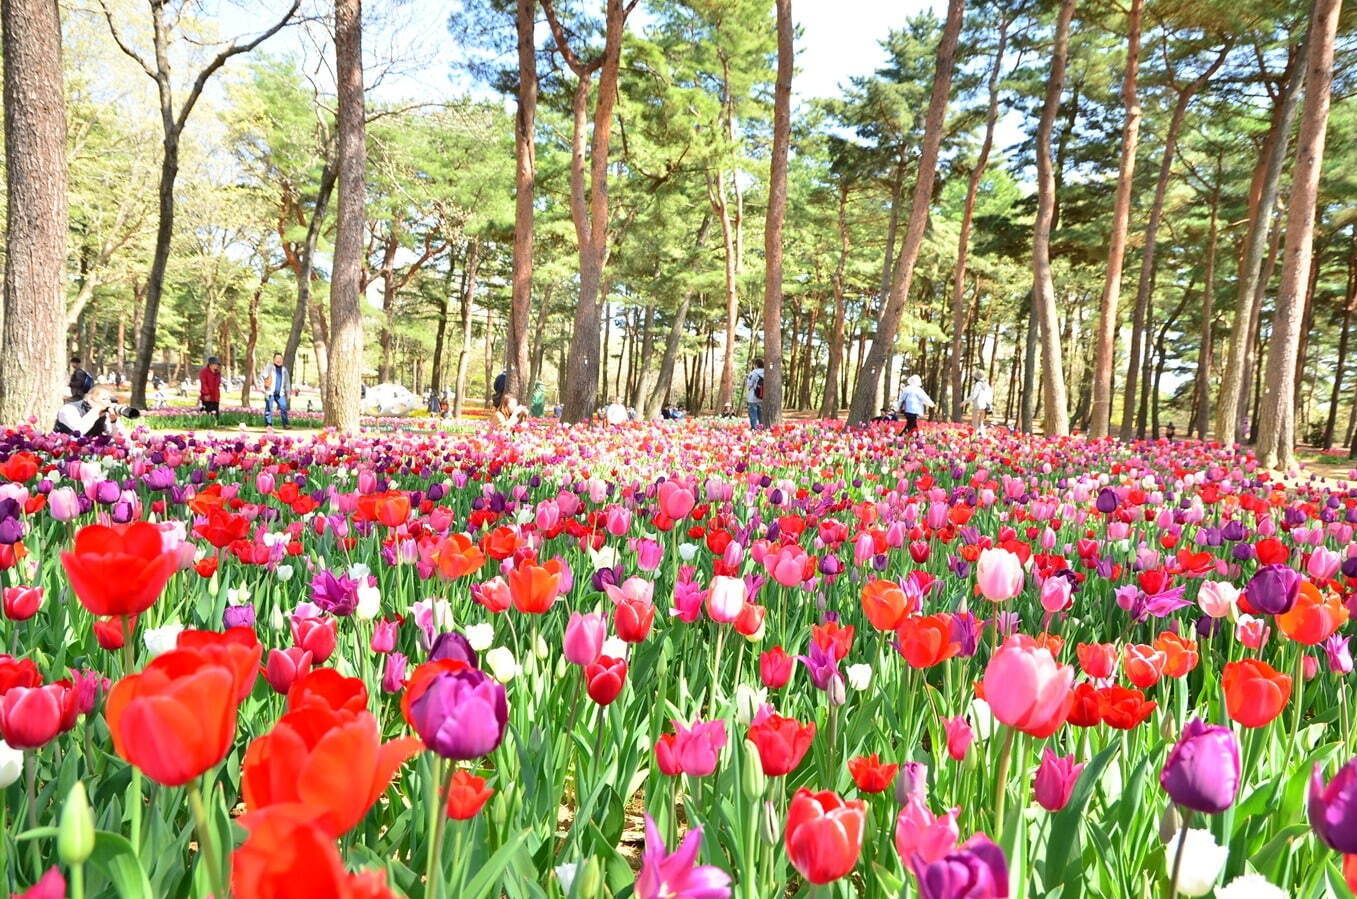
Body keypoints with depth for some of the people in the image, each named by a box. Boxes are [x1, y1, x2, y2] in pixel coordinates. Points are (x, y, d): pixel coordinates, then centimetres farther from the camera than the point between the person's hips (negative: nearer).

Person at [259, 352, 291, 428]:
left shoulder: (284, 369, 18)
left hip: (280, 393, 3)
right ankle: (268, 424, 3)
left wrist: (288, 392, 22)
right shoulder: (269, 367, 2)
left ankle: (285, 424, -6)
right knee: (269, 409, -2)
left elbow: (287, 382, 24)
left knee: (284, 407, -8)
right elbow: (261, 376, -3)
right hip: (270, 393, -3)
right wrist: (263, 387, -10)